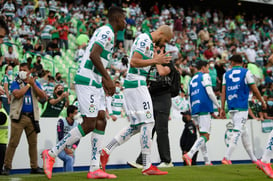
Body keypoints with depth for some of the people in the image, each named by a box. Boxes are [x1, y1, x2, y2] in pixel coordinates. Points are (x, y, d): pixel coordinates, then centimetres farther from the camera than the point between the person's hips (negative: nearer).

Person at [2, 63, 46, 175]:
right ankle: (7, 167, -2)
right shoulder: (15, 83, 3)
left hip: (32, 117, 4)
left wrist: (33, 84, -9)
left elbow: (43, 96, 0)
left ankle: (34, 167, 12)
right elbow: (17, 94, -17)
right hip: (18, 117, -4)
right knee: (13, 142, -7)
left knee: (33, 143, 6)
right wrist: (28, 84, -8)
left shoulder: (35, 83, 14)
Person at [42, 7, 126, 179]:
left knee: (101, 121, 3)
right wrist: (108, 79, -20)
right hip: (87, 82, -10)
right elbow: (93, 55, -22)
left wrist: (105, 82, 23)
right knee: (89, 125, -10)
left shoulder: (108, 33, 21)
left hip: (95, 84, 10)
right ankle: (51, 154, 0)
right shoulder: (107, 32, -10)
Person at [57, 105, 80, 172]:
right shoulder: (61, 122, -8)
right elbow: (60, 137, -13)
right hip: (61, 149, -5)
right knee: (69, 159, -28)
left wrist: (72, 149, -13)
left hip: (70, 149, 5)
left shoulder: (76, 124, 7)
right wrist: (66, 149, -16)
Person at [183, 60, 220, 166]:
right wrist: (218, 105, -1)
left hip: (195, 110, 8)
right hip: (204, 109, -8)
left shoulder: (192, 80, 24)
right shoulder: (205, 76, 3)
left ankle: (207, 161, 11)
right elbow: (209, 92, -9)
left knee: (202, 135, 13)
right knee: (205, 136, -11)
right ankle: (189, 155, -28)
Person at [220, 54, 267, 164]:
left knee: (243, 132, 13)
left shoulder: (226, 74, 12)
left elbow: (223, 92, 6)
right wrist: (262, 102, 13)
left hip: (231, 108, 5)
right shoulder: (246, 72, 2)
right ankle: (226, 157, -20)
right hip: (242, 107, -5)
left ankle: (253, 158, 19)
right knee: (237, 131, -9)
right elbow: (254, 90, 1)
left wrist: (222, 108, 6)